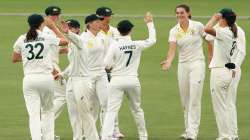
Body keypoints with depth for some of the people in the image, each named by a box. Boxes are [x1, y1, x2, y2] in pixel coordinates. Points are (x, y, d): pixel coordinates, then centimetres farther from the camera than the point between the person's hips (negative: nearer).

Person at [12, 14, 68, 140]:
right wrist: (53, 27, 24)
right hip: (46, 78, 0)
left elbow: (14, 59, 15)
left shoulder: (21, 40, 3)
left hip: (29, 79, 0)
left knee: (33, 114, -2)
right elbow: (65, 41, 17)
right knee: (48, 110, 18)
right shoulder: (47, 38, -1)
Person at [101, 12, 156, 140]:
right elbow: (152, 40, 14)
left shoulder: (114, 45, -8)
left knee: (112, 110, -8)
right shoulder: (137, 45, -3)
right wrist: (150, 23, 25)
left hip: (117, 81, -2)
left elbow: (107, 64, -10)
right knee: (137, 109, 20)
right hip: (133, 80, 2)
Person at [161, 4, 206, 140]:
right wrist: (169, 61, -31)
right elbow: (172, 49, -11)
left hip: (197, 64, -4)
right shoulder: (174, 31, 1)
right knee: (184, 100, 8)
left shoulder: (198, 26, -6)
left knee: (194, 99, -11)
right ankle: (188, 129, 19)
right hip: (182, 65, 4)